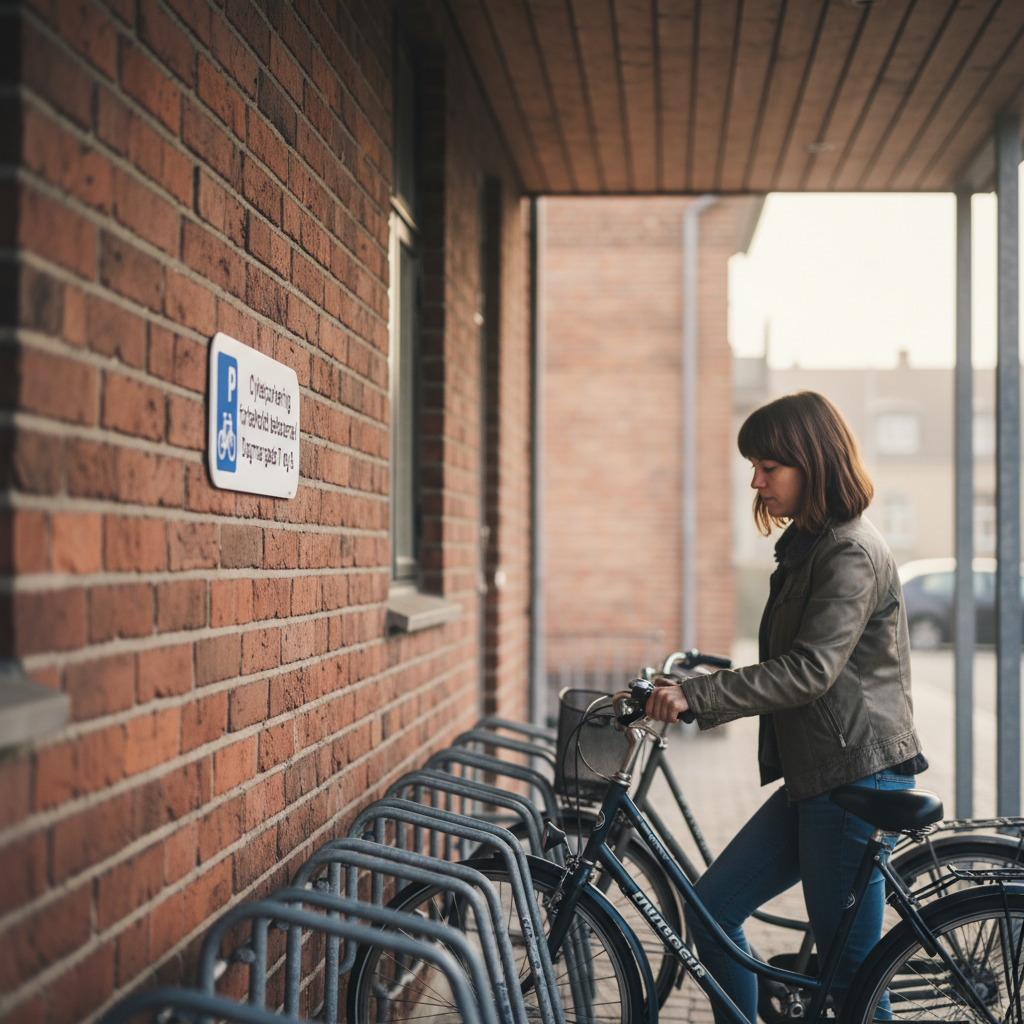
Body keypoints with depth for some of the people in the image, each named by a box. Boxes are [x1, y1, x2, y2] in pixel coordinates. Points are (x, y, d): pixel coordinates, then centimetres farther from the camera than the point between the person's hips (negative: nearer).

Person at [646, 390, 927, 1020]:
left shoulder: (853, 553, -15)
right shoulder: (806, 545, 16)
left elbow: (809, 670, -25)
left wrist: (696, 696, -30)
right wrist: (692, 688, 18)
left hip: (859, 779, -10)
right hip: (813, 779, 10)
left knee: (851, 967, 0)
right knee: (711, 909, 6)